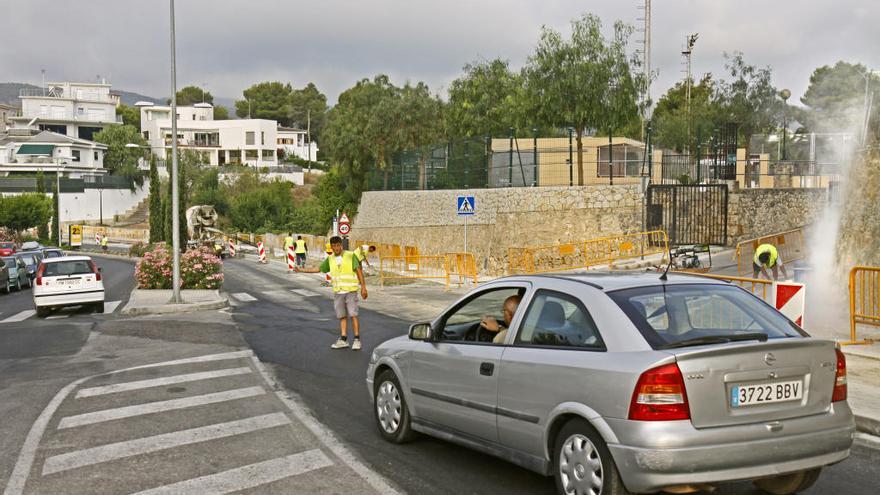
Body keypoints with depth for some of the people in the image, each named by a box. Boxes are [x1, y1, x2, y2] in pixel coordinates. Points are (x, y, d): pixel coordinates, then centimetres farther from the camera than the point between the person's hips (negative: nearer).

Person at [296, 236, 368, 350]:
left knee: (353, 315, -7)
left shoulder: (350, 256, -5)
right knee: (342, 316, 7)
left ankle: (357, 340, -2)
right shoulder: (330, 259, 9)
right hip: (337, 292, 5)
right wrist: (303, 270, 19)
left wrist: (363, 287, -12)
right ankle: (343, 340, 11)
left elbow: (359, 270, -6)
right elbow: (319, 269, 20)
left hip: (350, 291, -4)